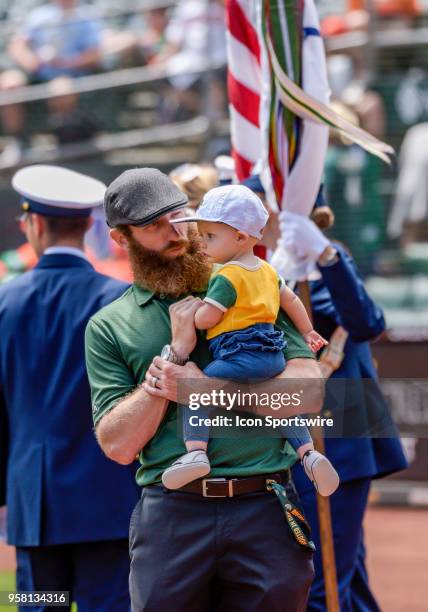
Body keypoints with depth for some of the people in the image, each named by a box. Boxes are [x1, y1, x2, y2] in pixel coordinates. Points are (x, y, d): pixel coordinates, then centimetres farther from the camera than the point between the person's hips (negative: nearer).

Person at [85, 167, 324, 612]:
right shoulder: (107, 327, 9)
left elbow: (309, 392, 0)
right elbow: (118, 444, -1)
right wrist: (176, 351, -7)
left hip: (265, 508, 0)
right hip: (171, 512, 0)